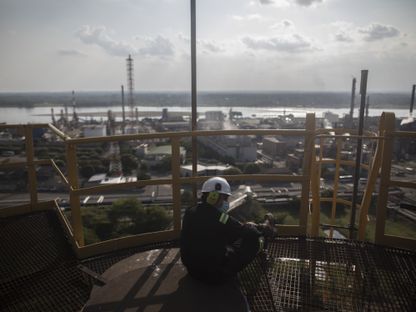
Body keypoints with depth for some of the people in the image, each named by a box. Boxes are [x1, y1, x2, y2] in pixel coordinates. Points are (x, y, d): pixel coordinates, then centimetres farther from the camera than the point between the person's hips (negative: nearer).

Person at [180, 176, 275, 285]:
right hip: (216, 274, -7)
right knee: (253, 239, 2)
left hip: (193, 270, 7)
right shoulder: (219, 217, -25)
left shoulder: (189, 213, -3)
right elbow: (246, 232, -14)